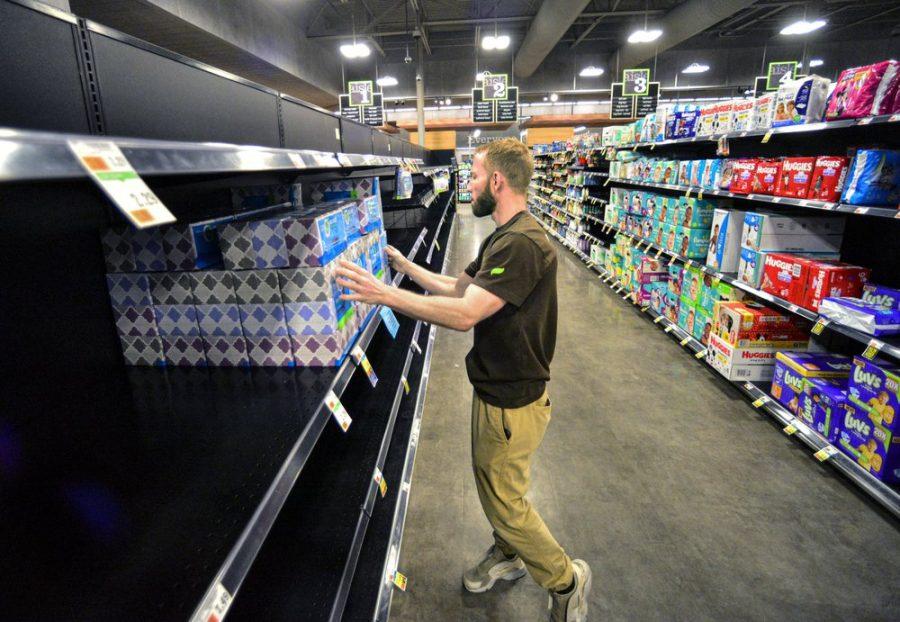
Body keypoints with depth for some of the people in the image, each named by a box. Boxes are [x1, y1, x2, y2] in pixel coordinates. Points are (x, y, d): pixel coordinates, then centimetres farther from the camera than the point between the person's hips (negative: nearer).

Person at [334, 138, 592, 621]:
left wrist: (384, 294, -30)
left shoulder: (522, 244, -26)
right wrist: (403, 264, 11)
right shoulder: (503, 238, 9)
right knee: (492, 484, 25)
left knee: (504, 500, 8)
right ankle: (507, 555, 49)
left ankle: (566, 581, 31)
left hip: (513, 400, -10)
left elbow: (464, 313, -33)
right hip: (496, 387, 10)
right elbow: (459, 287, 12)